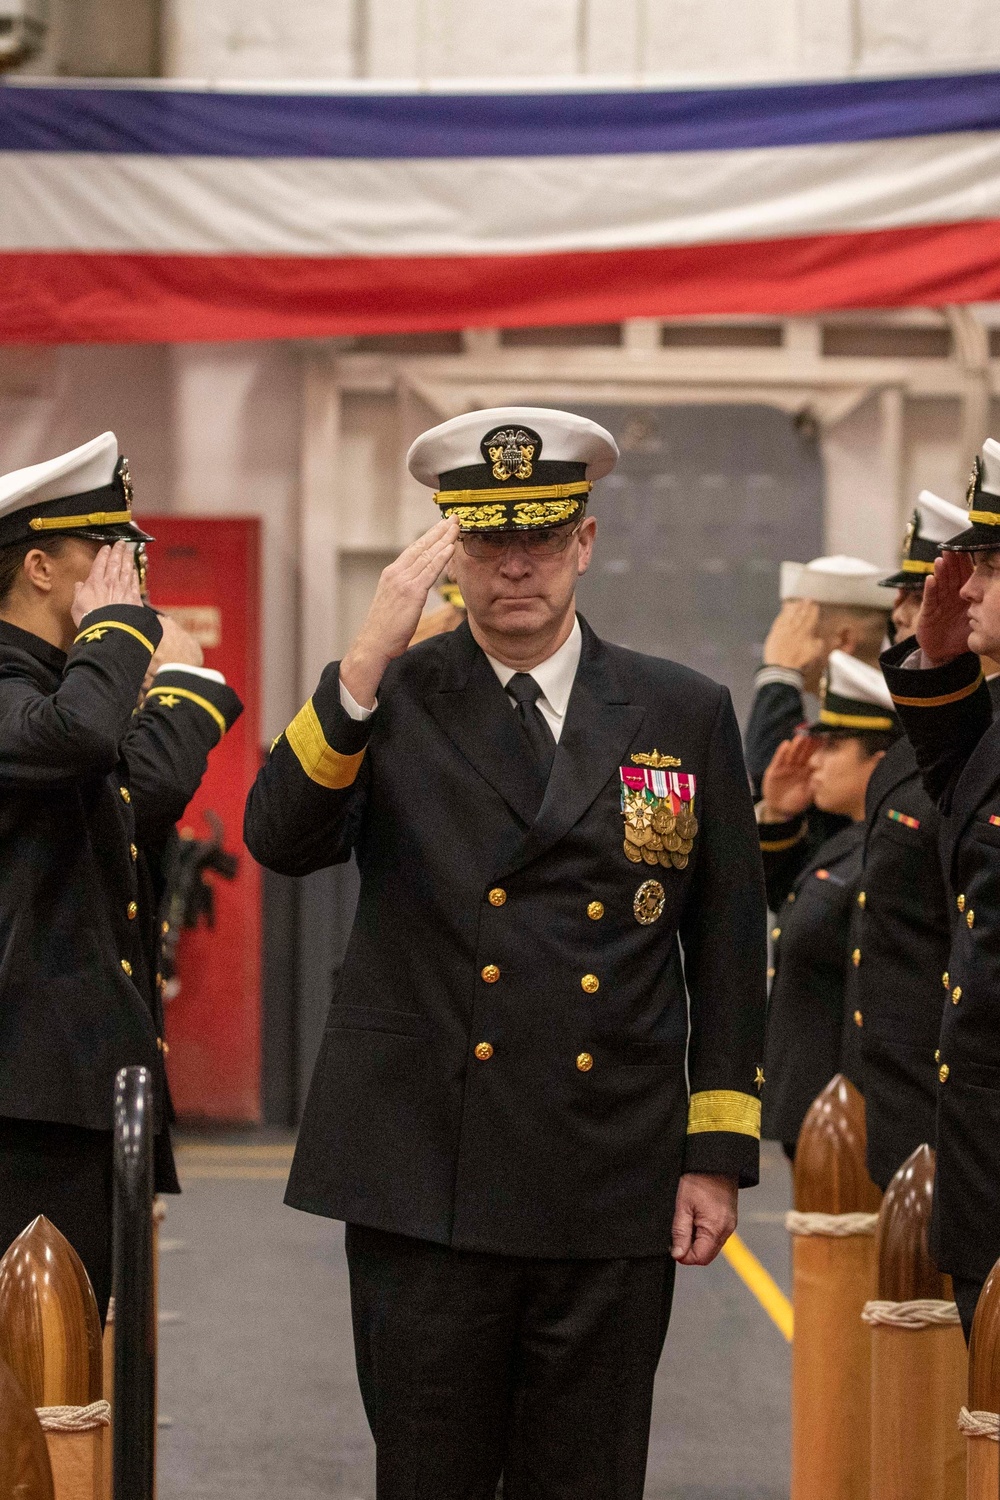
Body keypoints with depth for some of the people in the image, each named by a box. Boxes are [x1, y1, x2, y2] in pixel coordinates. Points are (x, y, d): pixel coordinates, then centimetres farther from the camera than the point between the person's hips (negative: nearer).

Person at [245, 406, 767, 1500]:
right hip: (427, 1186, -1)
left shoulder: (685, 717, 8)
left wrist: (718, 1154, 4)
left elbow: (727, 948, 9)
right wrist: (368, 662, -22)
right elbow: (279, 840, -13)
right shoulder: (385, 701, 5)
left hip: (613, 1197, 1)